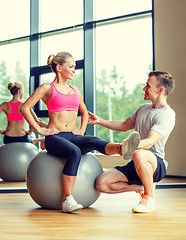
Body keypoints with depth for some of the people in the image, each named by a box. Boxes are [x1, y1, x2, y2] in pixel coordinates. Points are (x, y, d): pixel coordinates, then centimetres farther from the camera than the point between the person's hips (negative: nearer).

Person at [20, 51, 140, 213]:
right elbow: (25, 108, 0)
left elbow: (84, 112, 35)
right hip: (55, 137, -4)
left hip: (73, 136, 5)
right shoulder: (47, 88, 4)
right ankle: (67, 200, -37)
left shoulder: (75, 90, 21)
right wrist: (39, 130, -6)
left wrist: (82, 130, 18)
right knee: (75, 152, -36)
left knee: (93, 142, -30)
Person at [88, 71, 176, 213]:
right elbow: (124, 126, 31)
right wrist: (99, 121, 25)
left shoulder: (167, 115, -13)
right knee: (101, 183, -12)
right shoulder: (144, 109, 17)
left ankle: (149, 199, -20)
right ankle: (141, 187, 8)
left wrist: (128, 146, -43)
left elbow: (149, 142, -27)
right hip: (137, 165, 8)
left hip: (157, 165, -7)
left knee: (139, 154, -43)